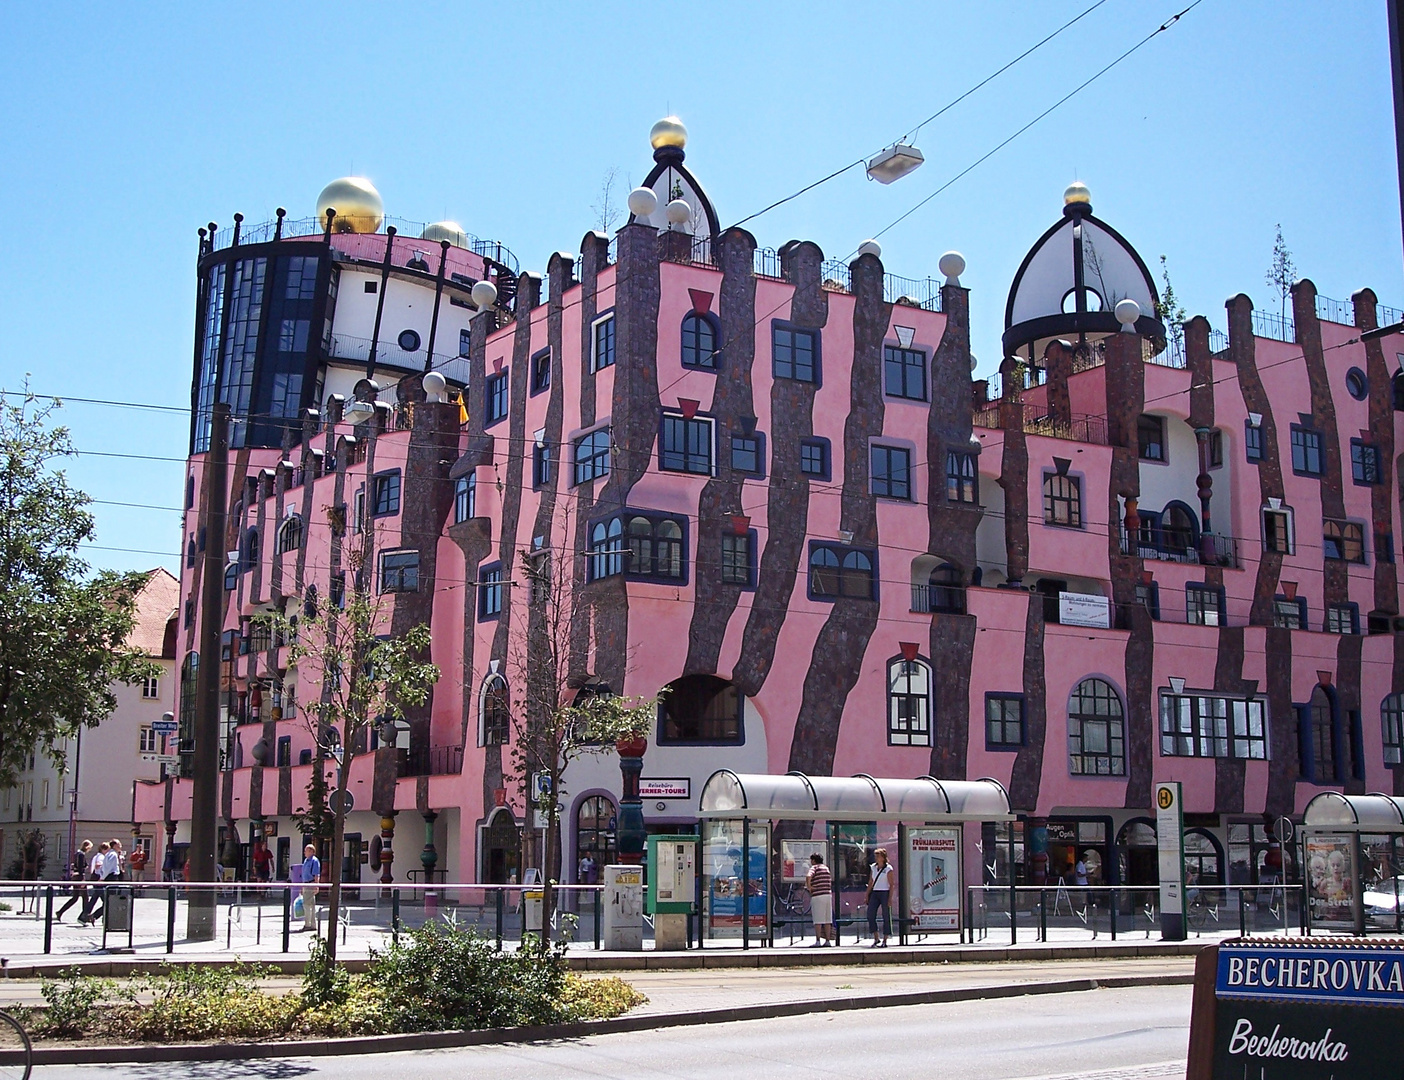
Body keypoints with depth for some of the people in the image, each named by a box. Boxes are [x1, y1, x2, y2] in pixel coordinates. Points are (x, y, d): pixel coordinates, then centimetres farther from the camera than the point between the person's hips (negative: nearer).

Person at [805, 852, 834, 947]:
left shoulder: (814, 867, -4)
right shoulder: (826, 868, 19)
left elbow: (808, 876, -23)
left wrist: (808, 887, -11)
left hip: (817, 896, -7)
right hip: (828, 895, 7)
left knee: (818, 920, -6)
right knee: (827, 920, 8)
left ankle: (818, 941, -8)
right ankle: (828, 940, 8)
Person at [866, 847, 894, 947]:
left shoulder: (888, 869, -4)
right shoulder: (873, 867, 12)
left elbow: (891, 885, -6)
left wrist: (890, 898, -14)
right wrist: (867, 896, 10)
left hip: (885, 893, -5)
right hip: (875, 893, 5)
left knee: (886, 917, -2)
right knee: (870, 915, -5)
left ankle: (884, 941, 4)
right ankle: (876, 938, 6)